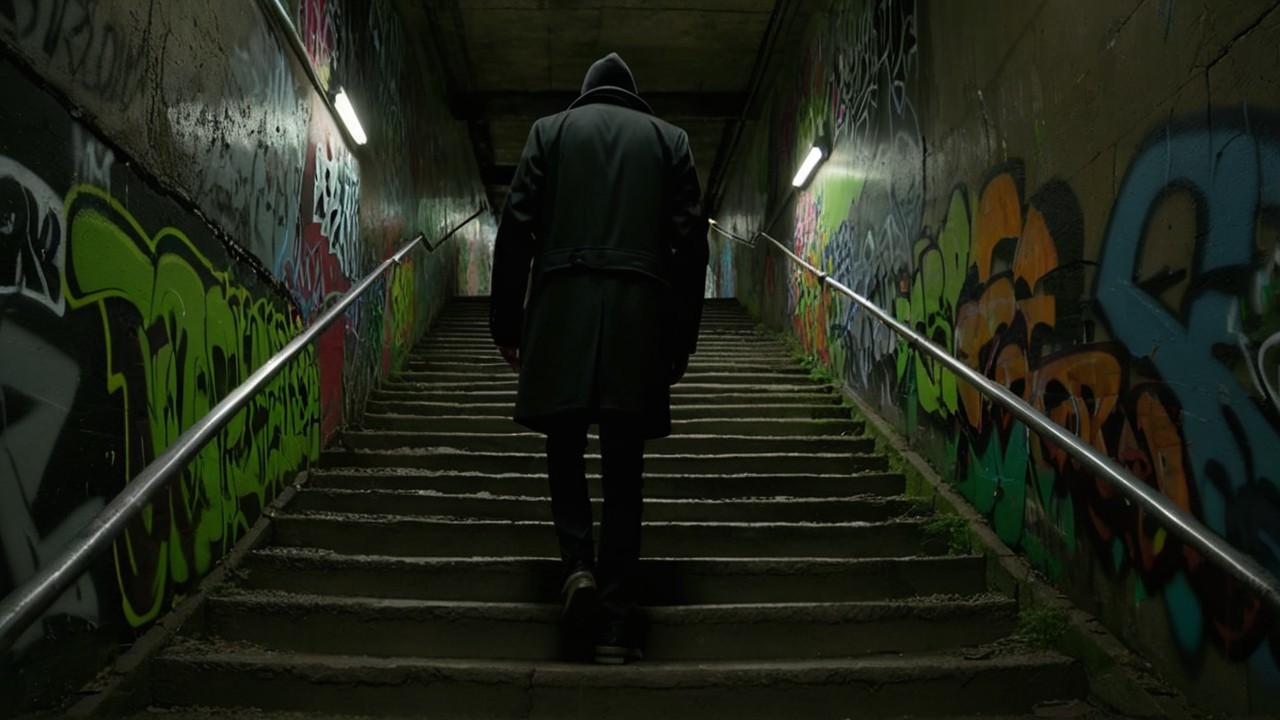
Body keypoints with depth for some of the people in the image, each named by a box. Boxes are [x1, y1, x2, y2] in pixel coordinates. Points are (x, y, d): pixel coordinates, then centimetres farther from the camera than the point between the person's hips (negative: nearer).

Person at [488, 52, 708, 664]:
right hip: (641, 314, 1)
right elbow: (691, 240, 8)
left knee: (565, 446, 15)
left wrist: (506, 321, 9)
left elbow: (516, 227, 5)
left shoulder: (549, 130, 14)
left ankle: (577, 562, -6)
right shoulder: (669, 138, 16)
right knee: (624, 469, 3)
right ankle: (616, 626, 4)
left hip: (561, 309, 0)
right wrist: (683, 337, 11)